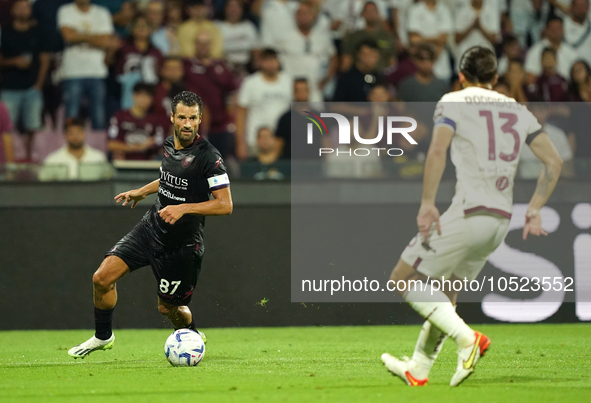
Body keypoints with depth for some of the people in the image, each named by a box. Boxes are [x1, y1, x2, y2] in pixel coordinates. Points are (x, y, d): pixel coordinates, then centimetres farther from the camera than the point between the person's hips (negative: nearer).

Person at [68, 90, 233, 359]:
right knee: (102, 278, -7)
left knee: (168, 308, 7)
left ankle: (193, 335, 41)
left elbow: (225, 205, -22)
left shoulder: (208, 157, -20)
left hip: (182, 243, -6)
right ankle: (103, 336, 16)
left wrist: (184, 208, -28)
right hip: (151, 228, 6)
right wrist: (142, 192, 26)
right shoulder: (169, 145, 2)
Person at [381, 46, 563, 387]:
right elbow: (554, 161, 11)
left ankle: (467, 337, -15)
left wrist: (427, 202, -17)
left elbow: (438, 149, -17)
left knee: (404, 279, 2)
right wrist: (534, 211, 14)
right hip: (502, 221, 7)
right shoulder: (518, 111, 17)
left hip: (468, 214, -7)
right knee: (445, 290, 22)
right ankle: (418, 368, 28)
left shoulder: (453, 102, 1)